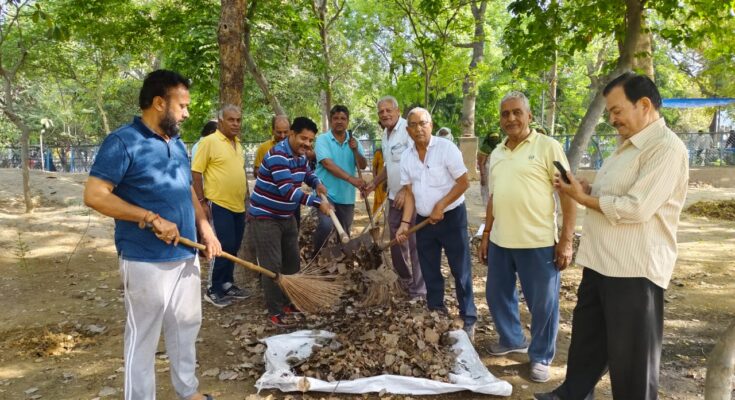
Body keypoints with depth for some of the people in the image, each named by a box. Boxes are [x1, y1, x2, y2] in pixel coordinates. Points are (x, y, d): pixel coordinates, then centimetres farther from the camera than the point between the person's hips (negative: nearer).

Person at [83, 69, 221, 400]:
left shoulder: (178, 144, 11)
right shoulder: (123, 142, -13)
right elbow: (94, 195, -18)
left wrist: (205, 228, 4)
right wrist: (152, 218, -22)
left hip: (186, 255, 8)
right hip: (146, 260, -8)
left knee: (187, 326, 18)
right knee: (143, 336, 7)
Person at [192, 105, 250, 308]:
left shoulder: (237, 143, 14)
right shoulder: (209, 141, -11)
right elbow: (196, 172, -12)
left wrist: (247, 197, 20)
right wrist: (202, 201, -15)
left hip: (238, 205, 8)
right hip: (219, 204, -8)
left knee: (233, 247, 13)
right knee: (223, 247, -6)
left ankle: (227, 284, 25)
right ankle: (213, 290, 7)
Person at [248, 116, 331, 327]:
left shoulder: (300, 155, 3)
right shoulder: (277, 155, -26)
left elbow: (306, 171, 26)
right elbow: (287, 190, -33)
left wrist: (317, 183, 4)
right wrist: (317, 202, -33)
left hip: (286, 216, 9)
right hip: (265, 217, -9)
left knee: (292, 260, 14)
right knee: (273, 265, -7)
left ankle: (289, 302, 29)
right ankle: (275, 311, 4)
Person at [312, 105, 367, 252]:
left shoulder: (354, 141, 8)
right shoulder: (323, 139, -7)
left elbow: (363, 166, 0)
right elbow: (327, 164, -20)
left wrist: (355, 150, -19)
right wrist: (350, 178, -30)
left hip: (346, 196, 5)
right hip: (326, 192, -5)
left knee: (344, 233, 13)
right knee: (326, 225, -26)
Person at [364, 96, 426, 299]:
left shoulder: (408, 129, -15)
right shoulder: (385, 135, 13)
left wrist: (405, 191, -21)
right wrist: (374, 183, 20)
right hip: (394, 196, 9)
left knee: (414, 243, -4)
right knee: (396, 240, 17)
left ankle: (419, 291, 7)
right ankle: (404, 281, 35)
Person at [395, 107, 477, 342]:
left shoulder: (446, 148, -12)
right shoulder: (406, 157, 3)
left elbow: (463, 182, -12)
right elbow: (409, 193, 4)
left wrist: (441, 206, -17)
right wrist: (405, 222, -6)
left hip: (451, 217, -5)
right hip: (423, 221, 5)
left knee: (460, 271, 1)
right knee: (430, 273, 14)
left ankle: (469, 320, 12)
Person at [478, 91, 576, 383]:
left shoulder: (548, 147, -7)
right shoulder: (496, 154, 11)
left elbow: (568, 194, -9)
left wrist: (566, 240, -13)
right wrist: (486, 234, 16)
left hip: (538, 242, -6)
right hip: (500, 241, 6)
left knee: (543, 303, 6)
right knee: (497, 295, 17)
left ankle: (541, 357, 25)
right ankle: (512, 340, 39)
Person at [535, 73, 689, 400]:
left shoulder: (666, 148, -17)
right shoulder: (629, 146, 15)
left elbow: (636, 208, -25)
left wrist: (583, 198, -13)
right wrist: (588, 189, 3)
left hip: (634, 269, -10)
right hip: (601, 261, 10)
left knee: (630, 353, 6)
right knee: (587, 336, 21)